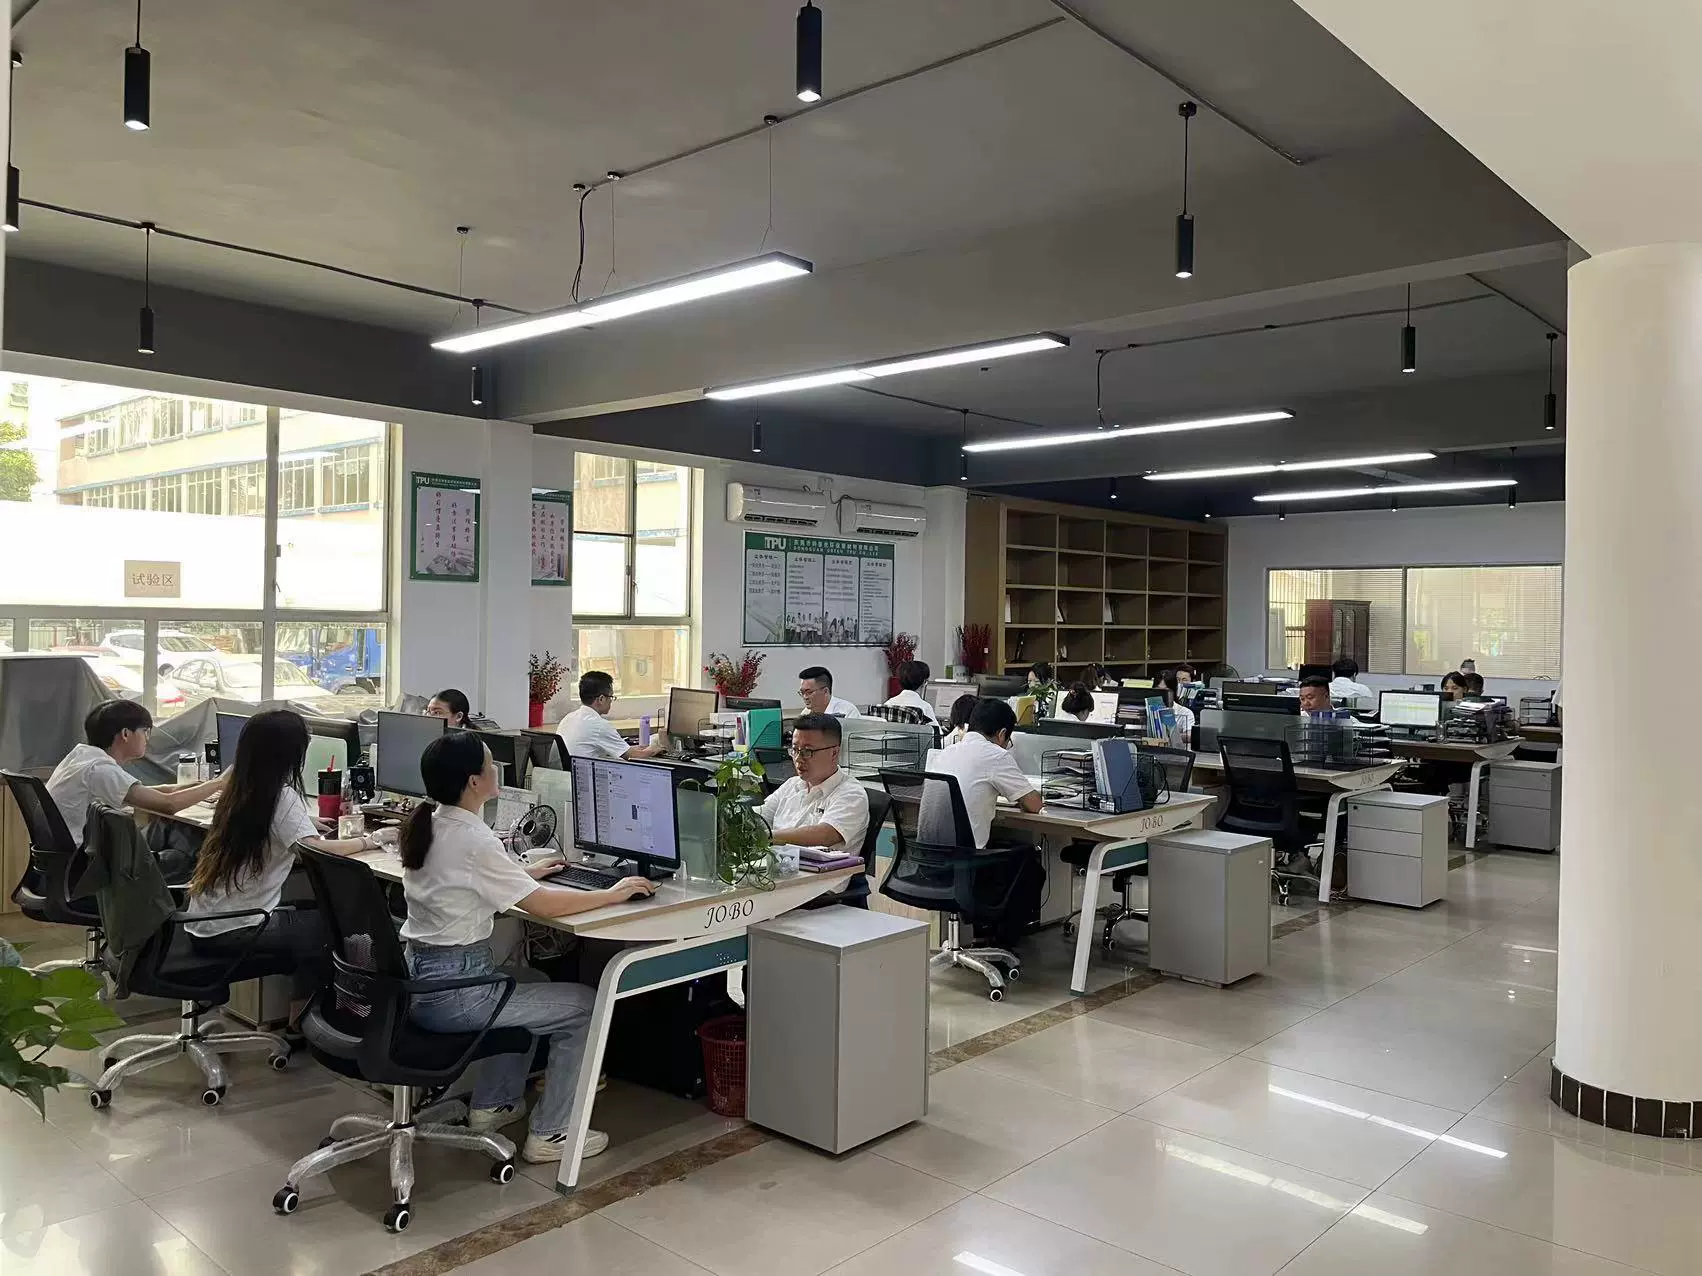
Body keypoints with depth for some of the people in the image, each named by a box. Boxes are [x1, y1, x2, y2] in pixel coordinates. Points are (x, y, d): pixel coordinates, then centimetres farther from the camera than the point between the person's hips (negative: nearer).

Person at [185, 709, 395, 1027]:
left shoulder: (239, 789, 6)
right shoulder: (281, 795, -16)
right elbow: (317, 850, -27)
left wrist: (303, 824, 31)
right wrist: (371, 840, -14)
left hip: (203, 926, 8)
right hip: (234, 932, -8)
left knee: (309, 914, 24)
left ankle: (300, 1020, 25)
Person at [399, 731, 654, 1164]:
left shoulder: (428, 825, 4)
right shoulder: (472, 839, -23)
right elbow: (544, 905, -21)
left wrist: (527, 872, 24)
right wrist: (613, 894, -10)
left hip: (419, 979, 9)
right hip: (451, 994, -9)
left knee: (534, 982, 31)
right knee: (584, 1004, 3)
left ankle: (491, 1104, 35)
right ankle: (549, 1135, 10)